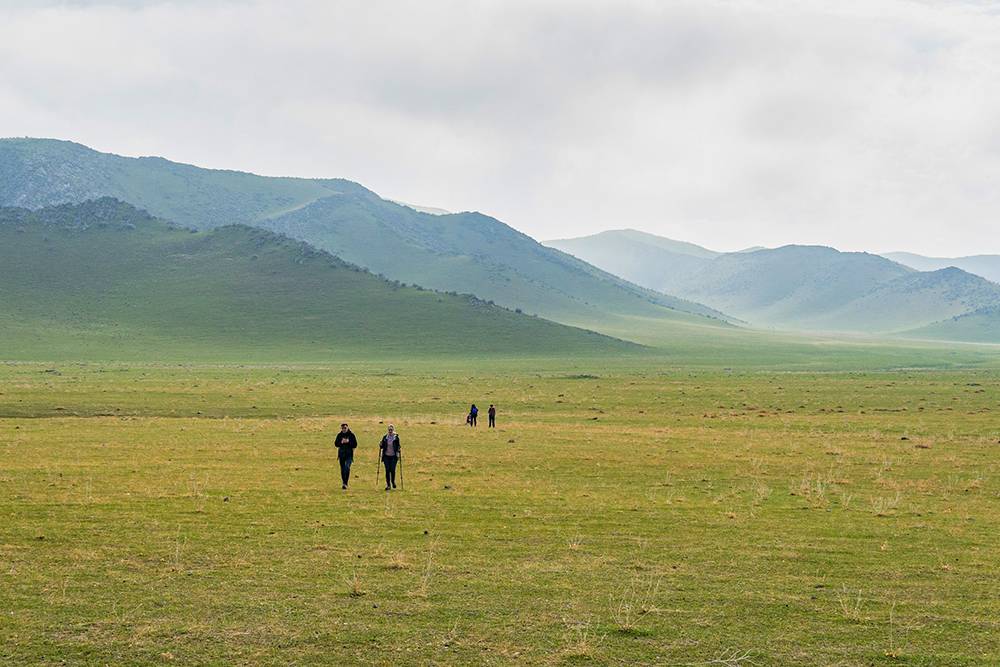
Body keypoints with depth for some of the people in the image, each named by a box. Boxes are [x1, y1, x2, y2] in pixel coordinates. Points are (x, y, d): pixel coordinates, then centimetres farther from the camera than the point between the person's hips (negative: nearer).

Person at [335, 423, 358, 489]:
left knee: (347, 467, -19)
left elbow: (355, 445, -1)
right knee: (342, 468, 9)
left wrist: (348, 442, -17)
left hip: (349, 454, -3)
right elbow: (336, 444, 4)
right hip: (341, 454, 3)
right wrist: (341, 442, -16)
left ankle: (345, 483, -21)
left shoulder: (351, 435, -1)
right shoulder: (339, 435, 6)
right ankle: (343, 483, 22)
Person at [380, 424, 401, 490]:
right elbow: (382, 446, 10)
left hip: (393, 456, -2)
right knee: (387, 470, -1)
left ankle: (393, 482, 24)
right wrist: (380, 445, -11)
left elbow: (398, 446, 3)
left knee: (393, 470, -3)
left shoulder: (396, 437, -1)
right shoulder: (385, 437, 5)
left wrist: (398, 452, -14)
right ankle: (388, 485, 4)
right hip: (386, 456, 2)